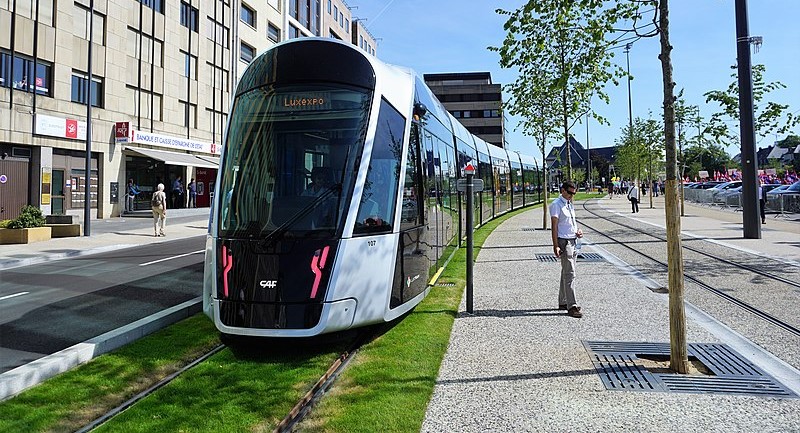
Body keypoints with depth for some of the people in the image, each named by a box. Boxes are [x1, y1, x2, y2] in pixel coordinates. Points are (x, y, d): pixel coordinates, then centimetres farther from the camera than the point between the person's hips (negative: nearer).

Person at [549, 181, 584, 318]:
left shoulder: (570, 205, 17)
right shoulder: (556, 205, -9)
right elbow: (554, 225, -14)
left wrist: (578, 231, 5)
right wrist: (556, 245, -21)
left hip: (573, 241, 9)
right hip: (564, 241, -9)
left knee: (566, 273, 15)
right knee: (569, 274, -11)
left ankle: (563, 302, 24)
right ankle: (571, 306, -9)